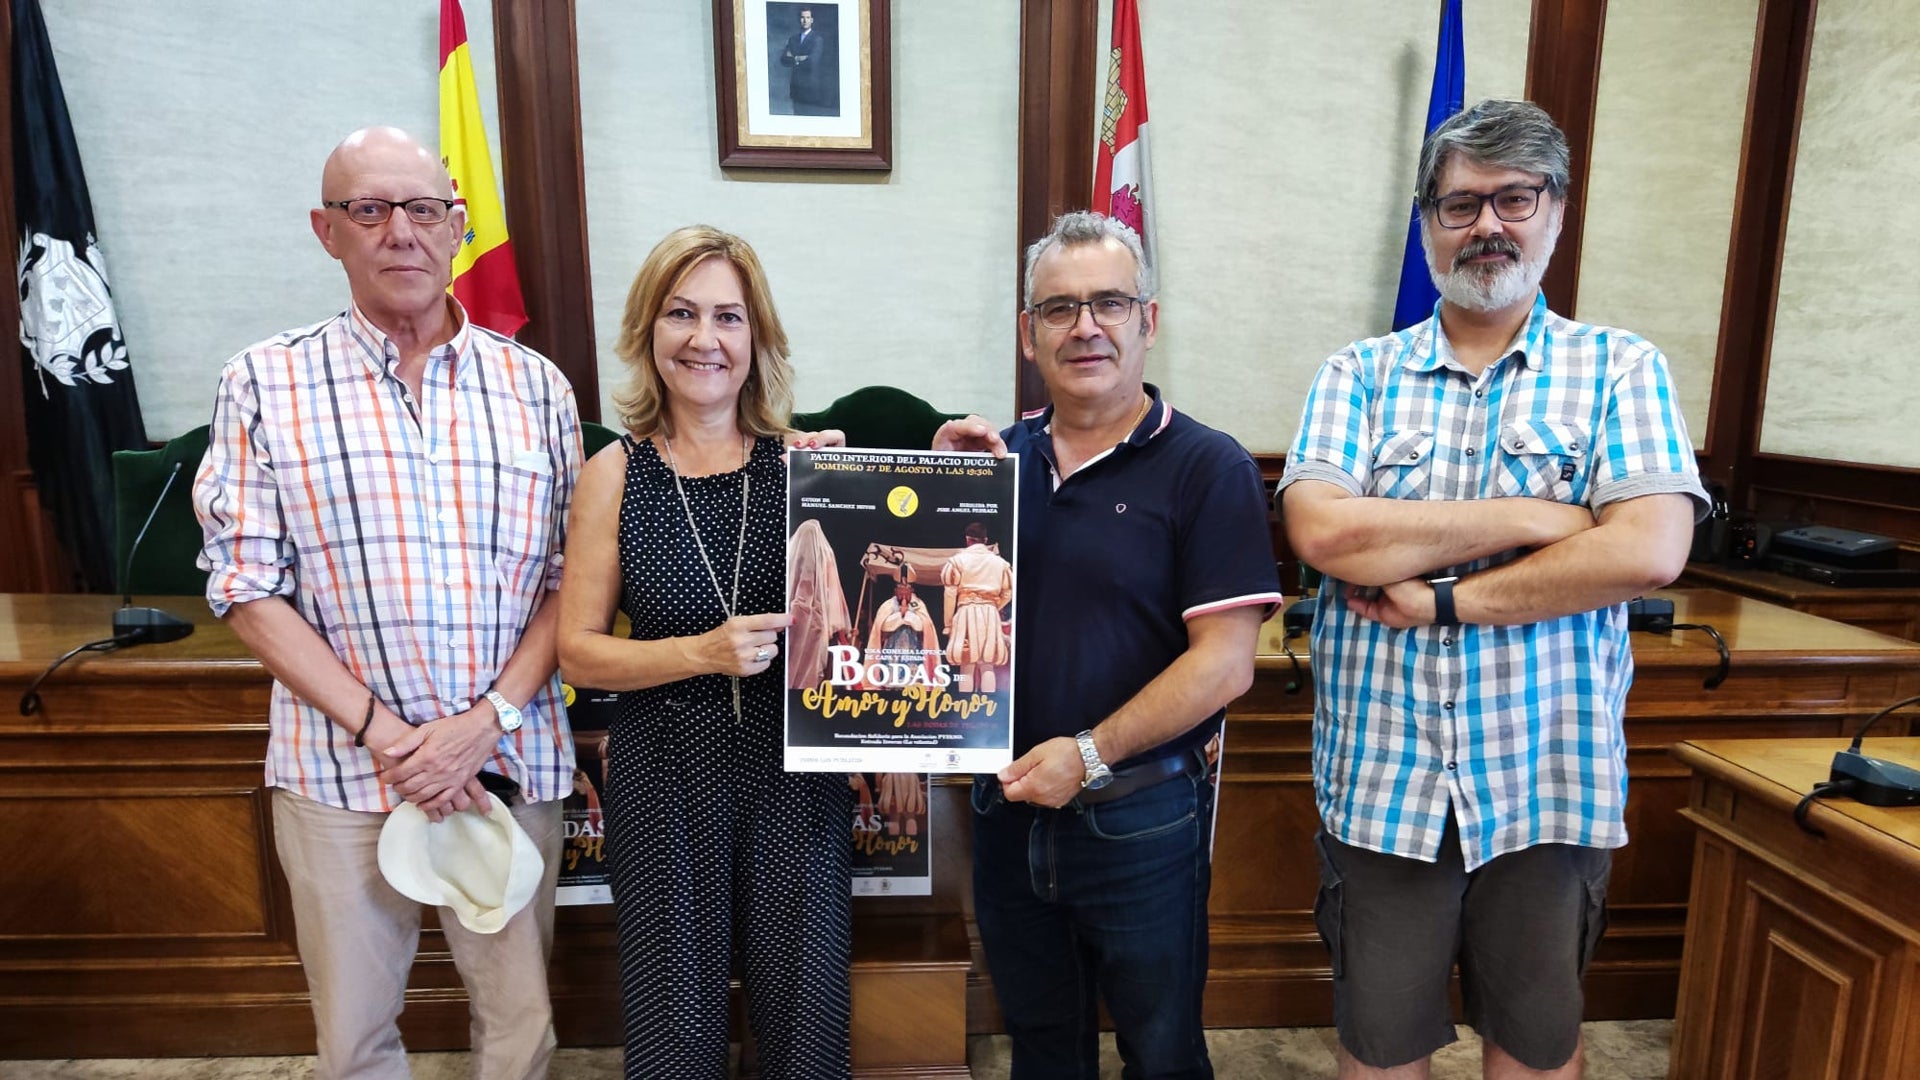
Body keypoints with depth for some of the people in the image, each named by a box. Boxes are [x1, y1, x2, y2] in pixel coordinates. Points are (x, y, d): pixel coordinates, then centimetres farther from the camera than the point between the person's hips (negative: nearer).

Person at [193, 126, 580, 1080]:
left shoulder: (535, 385, 3)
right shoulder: (265, 385, 0)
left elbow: (574, 580, 1)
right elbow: (248, 587, -3)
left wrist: (488, 721, -11)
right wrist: (381, 733, -12)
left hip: (513, 763, 1)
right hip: (341, 770, 0)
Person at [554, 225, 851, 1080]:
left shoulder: (804, 461, -4)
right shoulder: (616, 473, -4)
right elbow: (578, 651, -3)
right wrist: (702, 653, -17)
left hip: (795, 768, 1)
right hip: (665, 775, 0)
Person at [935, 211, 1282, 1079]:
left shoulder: (1205, 468, -11)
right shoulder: (999, 452, 4)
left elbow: (1224, 661, -15)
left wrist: (1090, 753, -20)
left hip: (1139, 815, -4)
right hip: (1008, 806, 5)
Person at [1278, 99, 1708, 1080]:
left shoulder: (1621, 369, 1)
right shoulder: (1359, 374, 1)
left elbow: (1649, 553, -14)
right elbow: (1322, 531, -16)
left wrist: (1441, 600, -16)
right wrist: (1535, 518, -15)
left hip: (1551, 786, 0)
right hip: (1381, 780, 0)